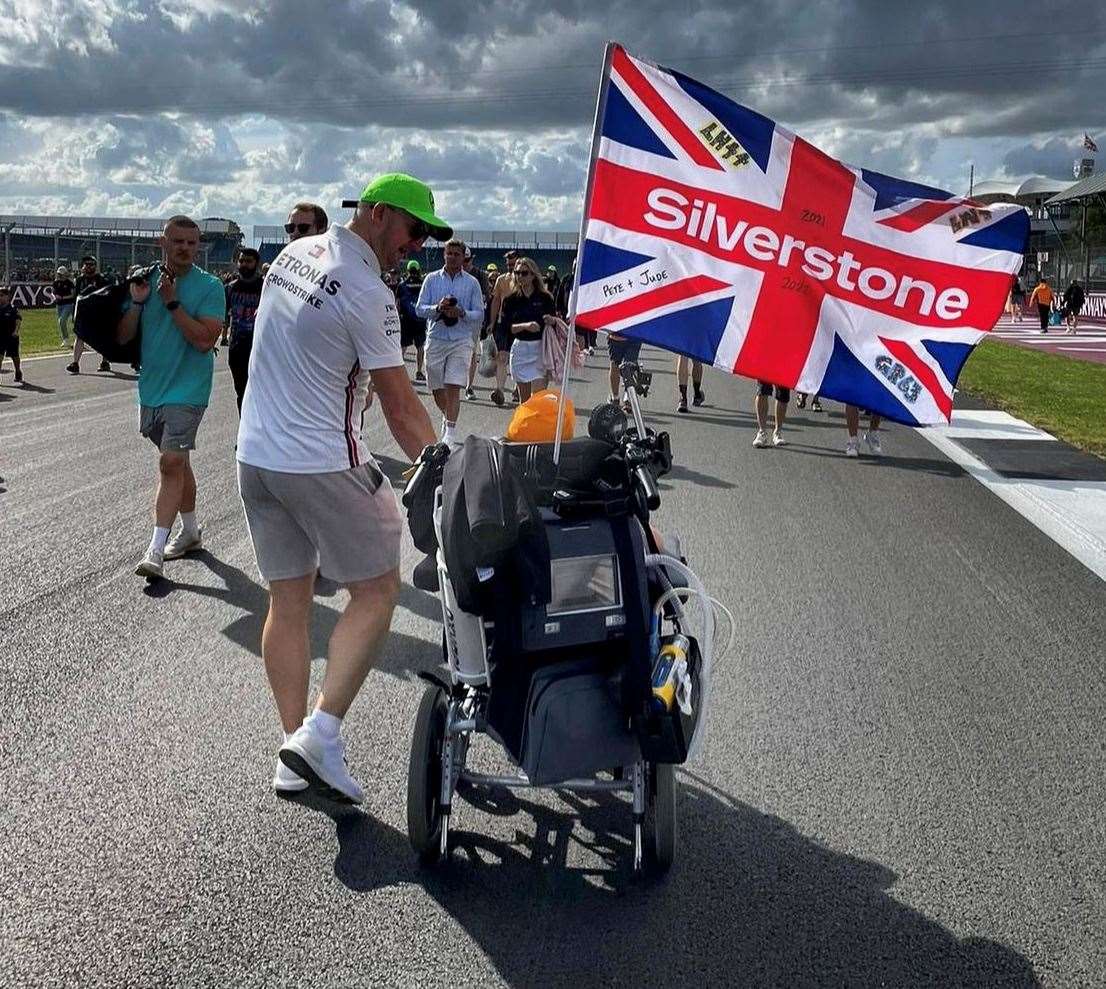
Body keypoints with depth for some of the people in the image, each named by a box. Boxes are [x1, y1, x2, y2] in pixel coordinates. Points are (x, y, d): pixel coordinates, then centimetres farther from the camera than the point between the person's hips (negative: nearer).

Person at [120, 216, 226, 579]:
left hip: (186, 391, -6)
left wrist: (172, 302, -19)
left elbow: (205, 340, -19)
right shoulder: (146, 279, 6)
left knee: (171, 464, -14)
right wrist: (137, 302, -10)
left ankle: (156, 550, -13)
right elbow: (122, 337, 6)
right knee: (177, 462, 17)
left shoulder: (209, 287, -8)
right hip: (151, 388, 6)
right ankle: (190, 531, 33)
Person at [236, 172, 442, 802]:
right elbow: (401, 408, -15)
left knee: (288, 601, 12)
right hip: (325, 466, -8)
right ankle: (321, 734, -4)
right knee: (377, 591, 4)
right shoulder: (367, 293, -16)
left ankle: (295, 752, 18)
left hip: (256, 455, 8)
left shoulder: (293, 254, 9)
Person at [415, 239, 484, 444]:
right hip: (436, 339, 2)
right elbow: (420, 308, 3)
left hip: (461, 340, -2)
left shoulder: (472, 283, 6)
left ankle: (449, 433, -12)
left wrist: (461, 313, -15)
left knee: (453, 388, -12)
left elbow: (479, 314, 4)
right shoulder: (431, 279, 7)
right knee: (437, 389, 10)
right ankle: (447, 417, 38)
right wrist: (438, 308, -16)